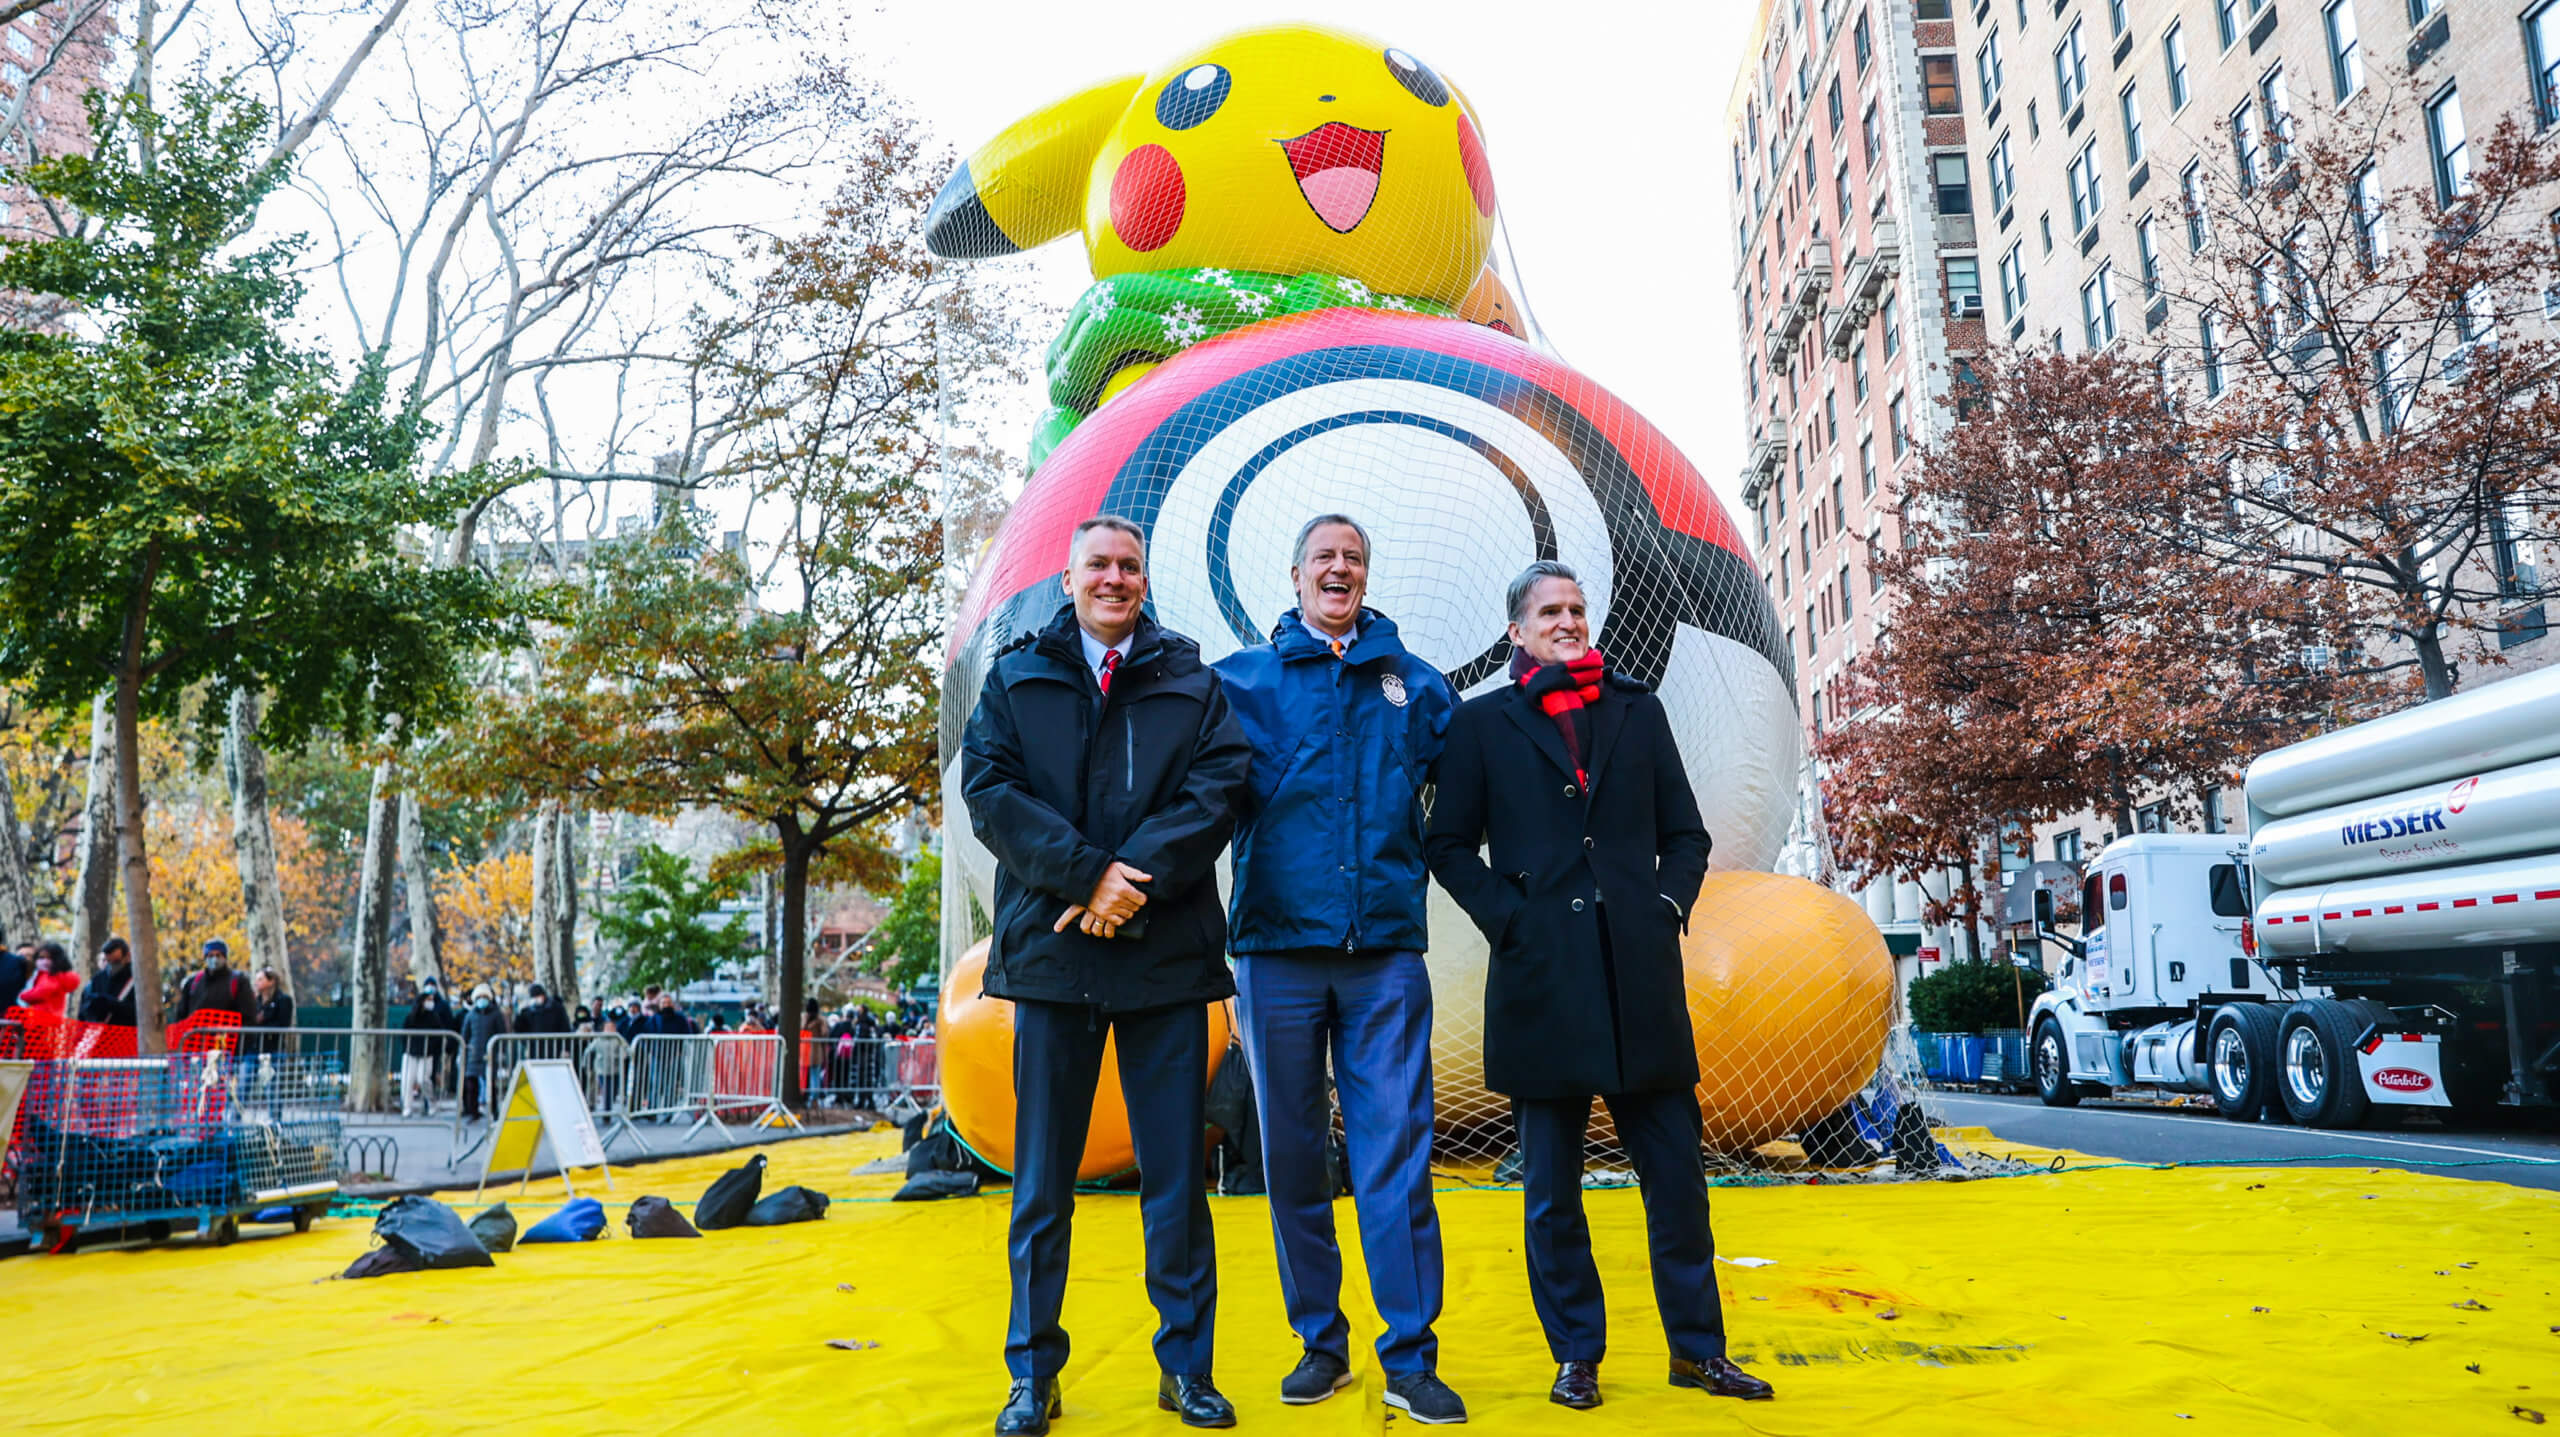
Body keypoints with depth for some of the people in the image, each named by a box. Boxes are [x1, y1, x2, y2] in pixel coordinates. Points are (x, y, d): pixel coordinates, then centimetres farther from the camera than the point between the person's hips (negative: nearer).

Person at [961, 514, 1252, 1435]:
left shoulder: (1192, 683, 10)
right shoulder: (1016, 679, 11)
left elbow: (1217, 786, -3)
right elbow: (990, 790, -2)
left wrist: (1137, 876, -16)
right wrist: (1088, 873, -15)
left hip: (1168, 951, 0)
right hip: (1053, 950, 0)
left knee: (1176, 1175, 6)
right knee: (1042, 1179, 7)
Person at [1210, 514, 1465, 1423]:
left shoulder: (1414, 686, 12)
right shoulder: (1241, 681, 8)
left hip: (1385, 950, 0)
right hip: (1277, 948, 0)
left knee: (1396, 1154, -2)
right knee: (1292, 1157, 8)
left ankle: (1410, 1360, 7)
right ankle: (1321, 1344, 22)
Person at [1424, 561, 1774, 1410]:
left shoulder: (1637, 711, 13)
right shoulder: (1485, 723, 6)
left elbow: (1685, 833, 15)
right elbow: (1450, 846, 5)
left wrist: (1668, 906, 0)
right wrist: (1506, 917, -6)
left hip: (1640, 977, 2)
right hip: (1541, 981, -2)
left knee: (1675, 1170, 7)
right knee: (1553, 1186, 7)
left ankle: (1696, 1347, 23)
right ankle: (1576, 1355, 21)